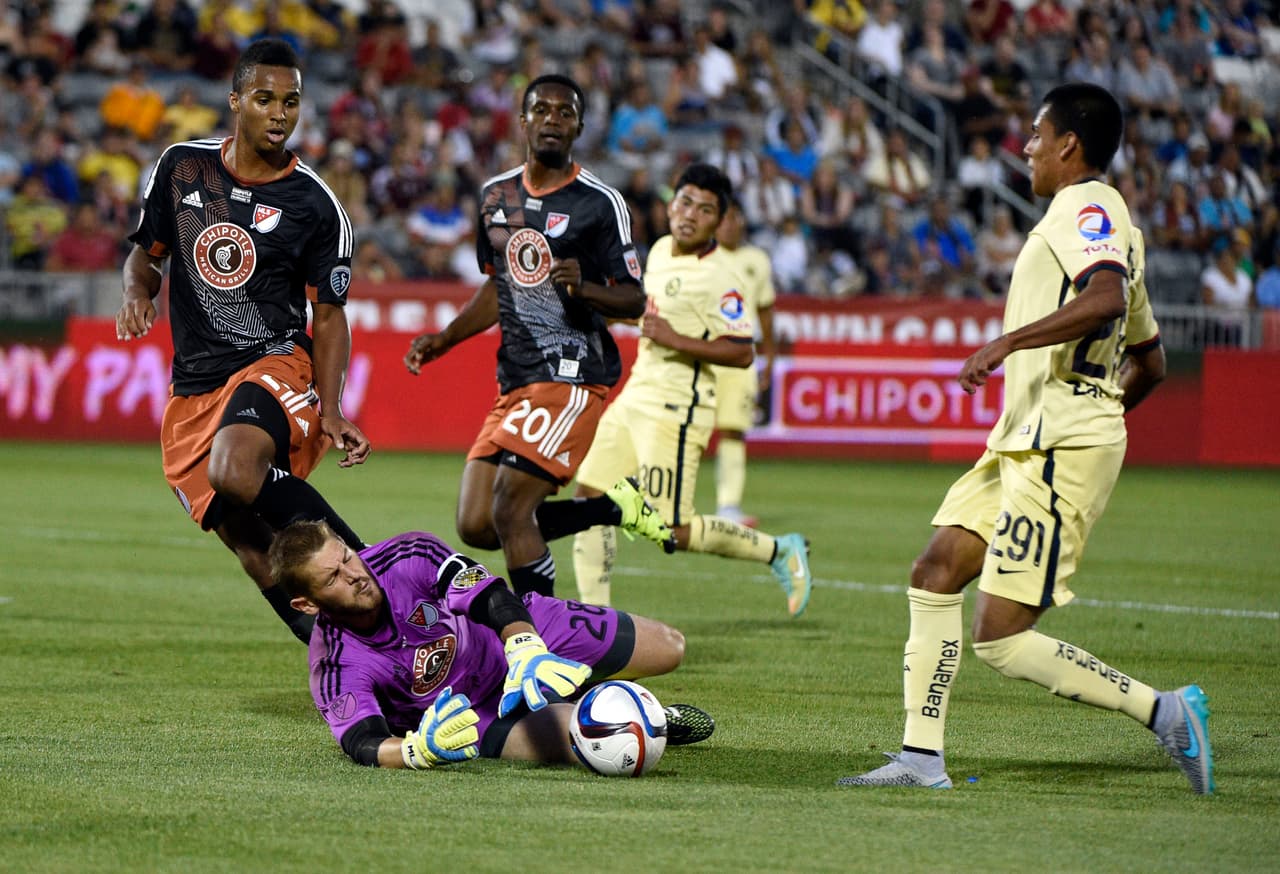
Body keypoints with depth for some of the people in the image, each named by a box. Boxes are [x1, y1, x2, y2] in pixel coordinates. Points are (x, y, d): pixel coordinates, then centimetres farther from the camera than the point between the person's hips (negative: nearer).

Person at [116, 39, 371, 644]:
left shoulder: (315, 204, -3)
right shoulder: (182, 166, 5)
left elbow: (328, 316, 1)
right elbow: (146, 252, 17)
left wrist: (331, 411, -12)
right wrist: (137, 291, -7)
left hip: (275, 365, -4)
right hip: (195, 389, 4)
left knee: (236, 473, -35)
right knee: (251, 545, -2)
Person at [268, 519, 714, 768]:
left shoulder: (407, 557, -24)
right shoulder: (335, 670, -28)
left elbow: (490, 596, -26)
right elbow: (364, 745, -37)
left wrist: (528, 654, -45)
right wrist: (420, 750, -60)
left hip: (521, 631, 3)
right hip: (476, 715, -3)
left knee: (670, 648, 2)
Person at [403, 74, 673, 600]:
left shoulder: (599, 203, -6)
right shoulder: (496, 195, 14)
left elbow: (633, 301, -6)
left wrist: (583, 287, -25)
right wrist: (443, 340, 17)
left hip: (572, 376, -8)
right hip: (515, 380, 8)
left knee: (510, 512, -17)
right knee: (476, 527, 2)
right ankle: (618, 508, 17)